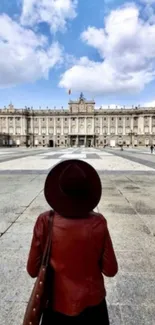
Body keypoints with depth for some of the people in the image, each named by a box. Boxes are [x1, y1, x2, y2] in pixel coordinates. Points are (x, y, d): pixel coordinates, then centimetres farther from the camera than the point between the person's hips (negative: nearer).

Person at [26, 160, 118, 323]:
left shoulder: (45, 222, -22)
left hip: (57, 303, 1)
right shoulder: (98, 223, -22)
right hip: (91, 302, 0)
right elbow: (110, 270, -12)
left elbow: (33, 270, -11)